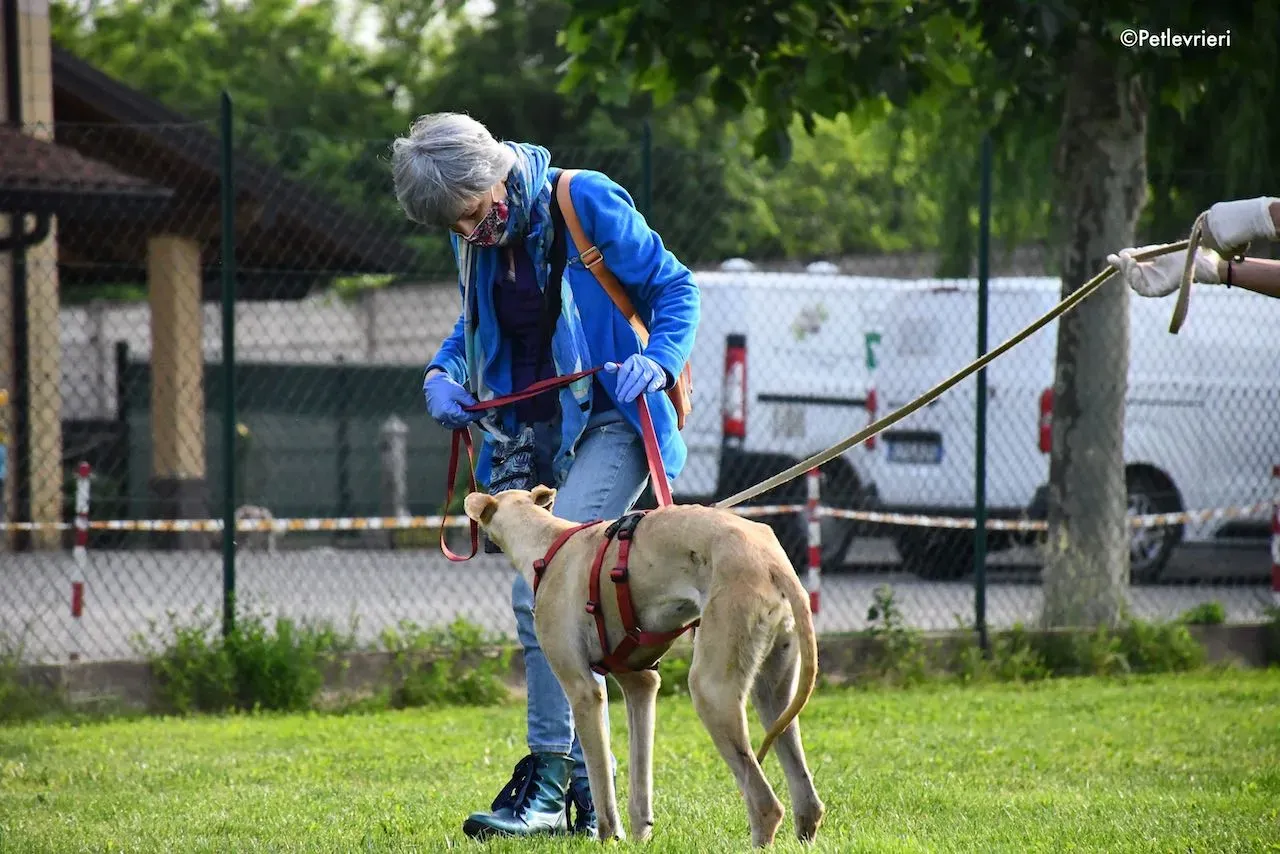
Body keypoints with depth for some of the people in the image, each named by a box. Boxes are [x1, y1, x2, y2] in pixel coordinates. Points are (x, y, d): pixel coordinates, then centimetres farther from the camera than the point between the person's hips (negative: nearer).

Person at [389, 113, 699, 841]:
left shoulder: (587, 203, -12)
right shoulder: (474, 240, 6)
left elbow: (675, 288, -4)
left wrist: (657, 359, -21)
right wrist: (444, 372, 6)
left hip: (609, 425, -7)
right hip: (530, 437, 7)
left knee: (545, 584, -22)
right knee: (552, 601, 4)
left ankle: (551, 778, -20)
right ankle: (588, 792, 12)